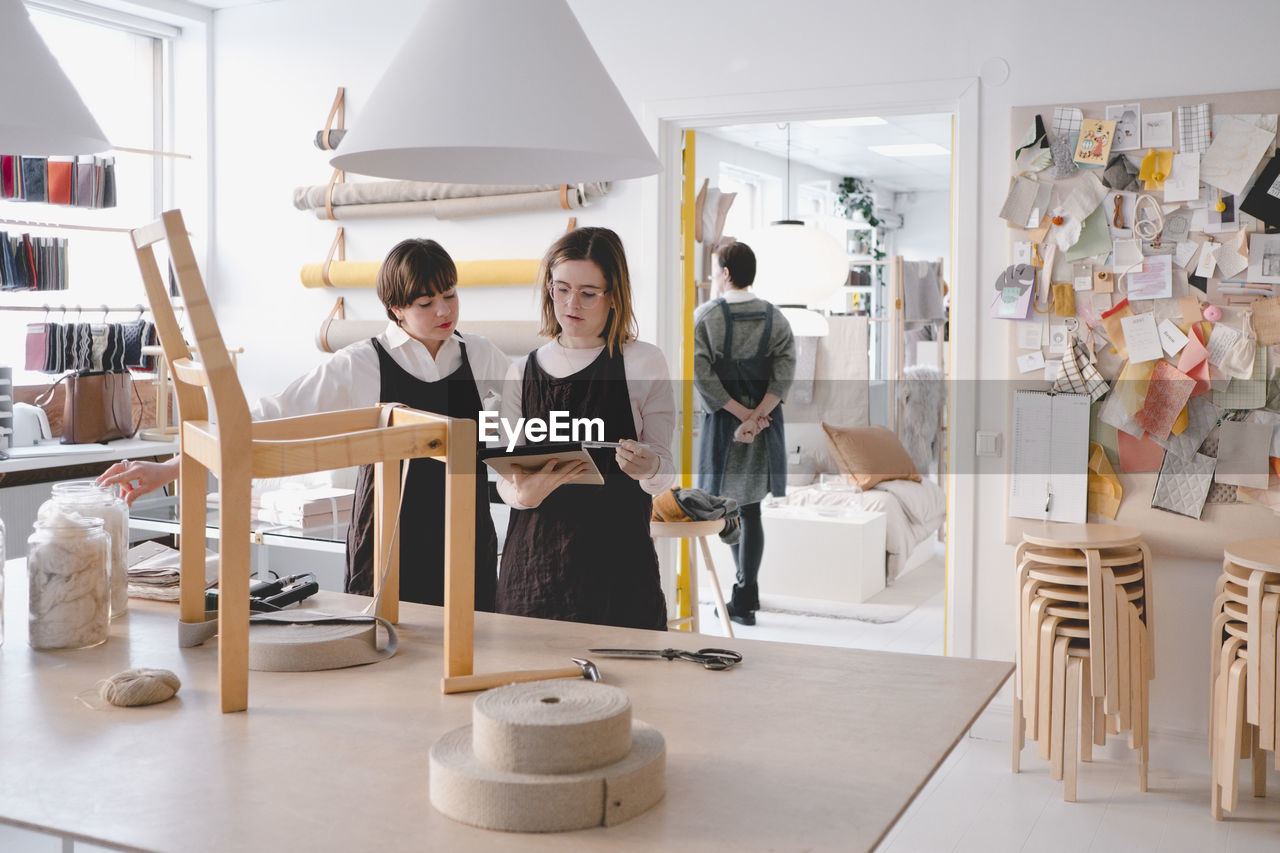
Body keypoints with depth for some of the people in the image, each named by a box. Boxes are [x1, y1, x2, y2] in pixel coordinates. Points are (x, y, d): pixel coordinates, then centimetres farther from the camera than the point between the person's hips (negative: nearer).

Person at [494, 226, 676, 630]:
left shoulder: (644, 364, 1)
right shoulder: (523, 372, 8)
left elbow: (665, 471, 0)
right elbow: (506, 480, 7)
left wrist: (649, 468, -23)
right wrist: (524, 493, -15)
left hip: (617, 560, -2)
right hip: (534, 562, 2)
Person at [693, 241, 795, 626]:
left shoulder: (706, 316, -8)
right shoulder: (774, 317, 1)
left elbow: (701, 374, -16)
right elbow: (785, 370, -11)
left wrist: (741, 414, -14)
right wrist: (756, 416, -16)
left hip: (724, 421, -3)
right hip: (766, 423, 3)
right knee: (750, 507, 11)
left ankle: (746, 597, 15)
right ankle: (745, 600, 14)